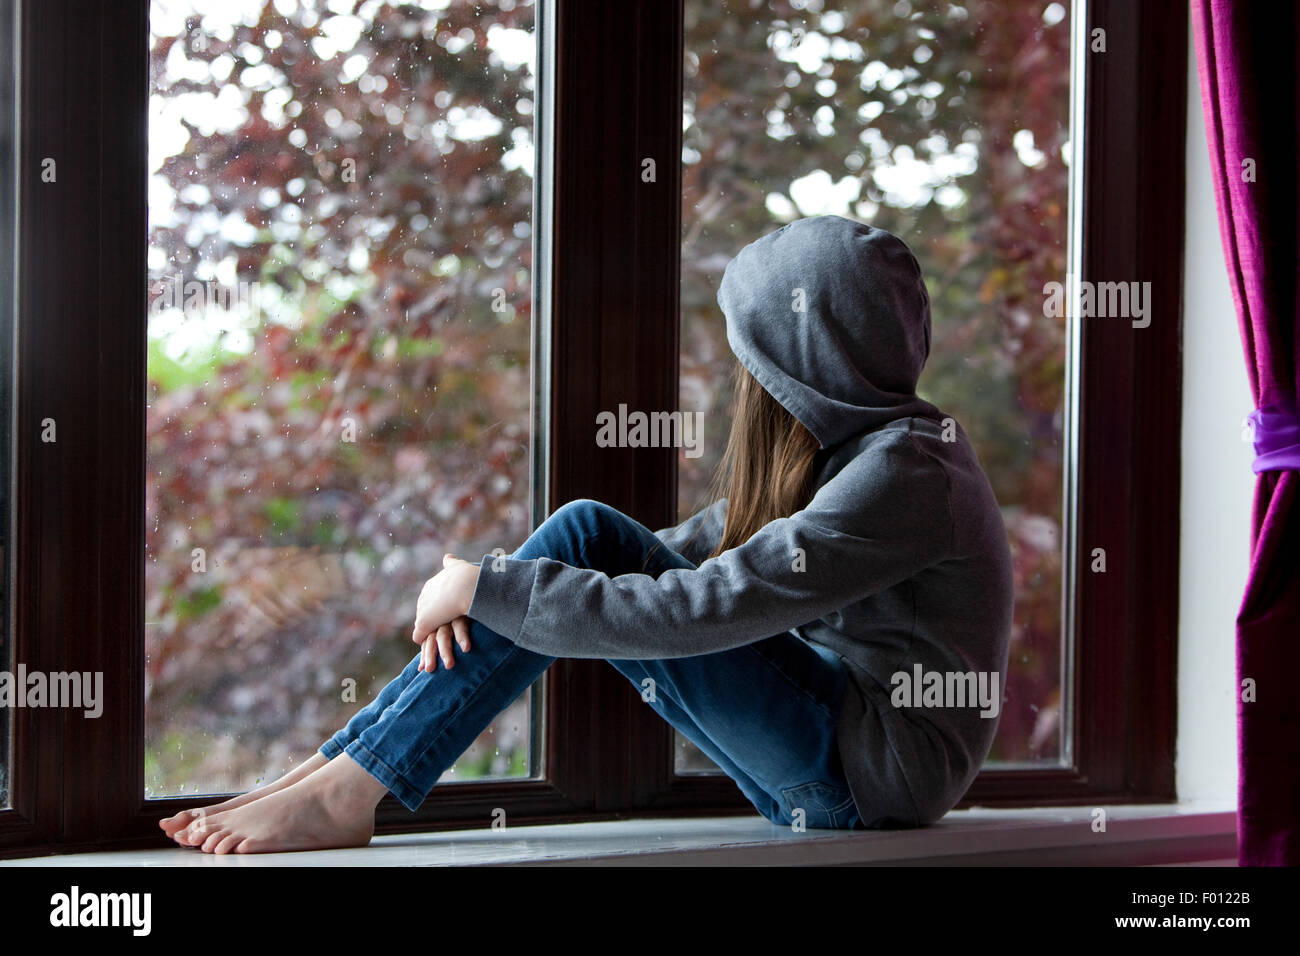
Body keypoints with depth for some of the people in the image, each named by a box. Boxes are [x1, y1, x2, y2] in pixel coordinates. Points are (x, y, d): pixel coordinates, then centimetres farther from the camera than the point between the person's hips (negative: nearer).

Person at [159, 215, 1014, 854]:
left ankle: (345, 796, -14)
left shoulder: (903, 474, -20)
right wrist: (484, 594, -4)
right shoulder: (856, 444, 10)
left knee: (587, 543, -16)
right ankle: (341, 772, -8)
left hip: (875, 778, -9)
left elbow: (696, 612, -26)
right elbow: (690, 553, 10)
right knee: (589, 537, -5)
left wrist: (489, 588, -17)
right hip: (824, 763, 9)